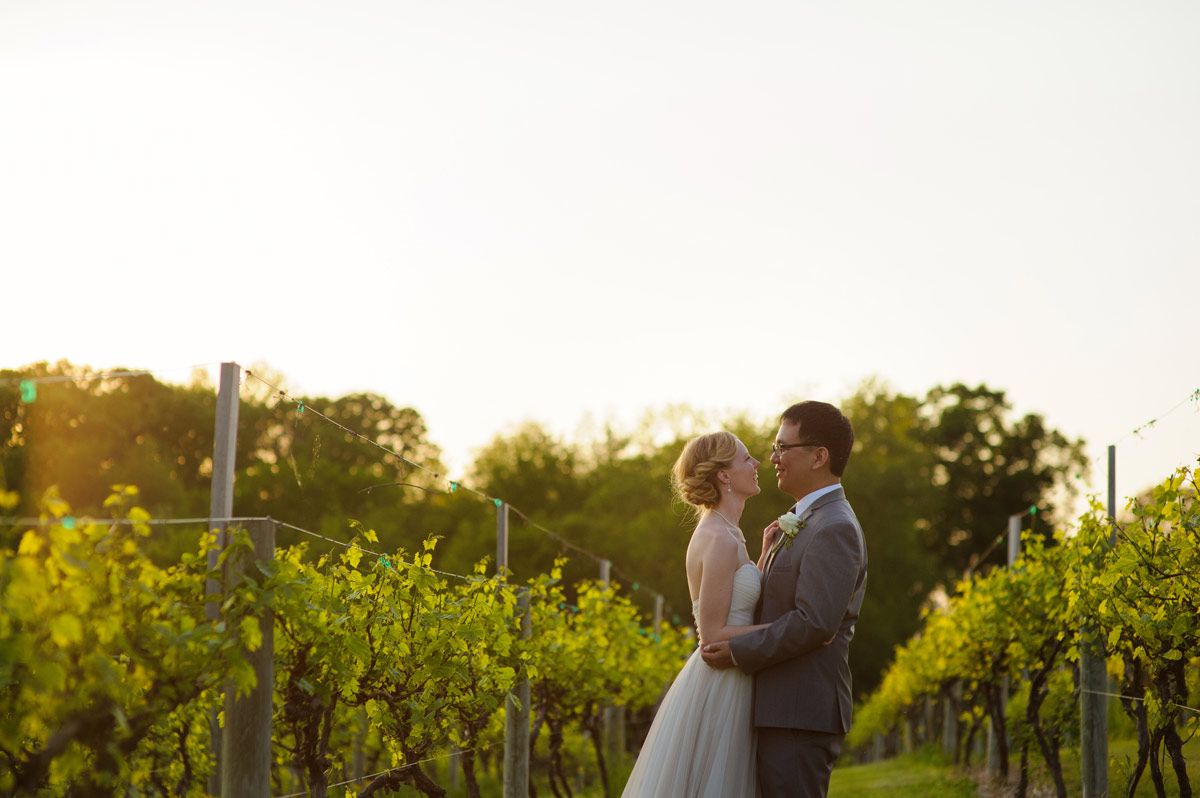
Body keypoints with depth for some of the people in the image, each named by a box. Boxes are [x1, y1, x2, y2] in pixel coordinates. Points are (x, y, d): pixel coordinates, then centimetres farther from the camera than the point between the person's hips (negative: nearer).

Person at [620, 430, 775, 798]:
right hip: (719, 688, -10)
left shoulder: (719, 533, 13)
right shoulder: (720, 539, -17)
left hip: (719, 682, 10)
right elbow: (712, 633, -19)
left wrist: (765, 556, 11)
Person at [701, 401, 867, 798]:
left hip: (800, 716, -10)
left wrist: (739, 651, -16)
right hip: (787, 710, 10)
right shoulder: (806, 523, 20)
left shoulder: (834, 529, -14)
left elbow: (815, 623, -23)